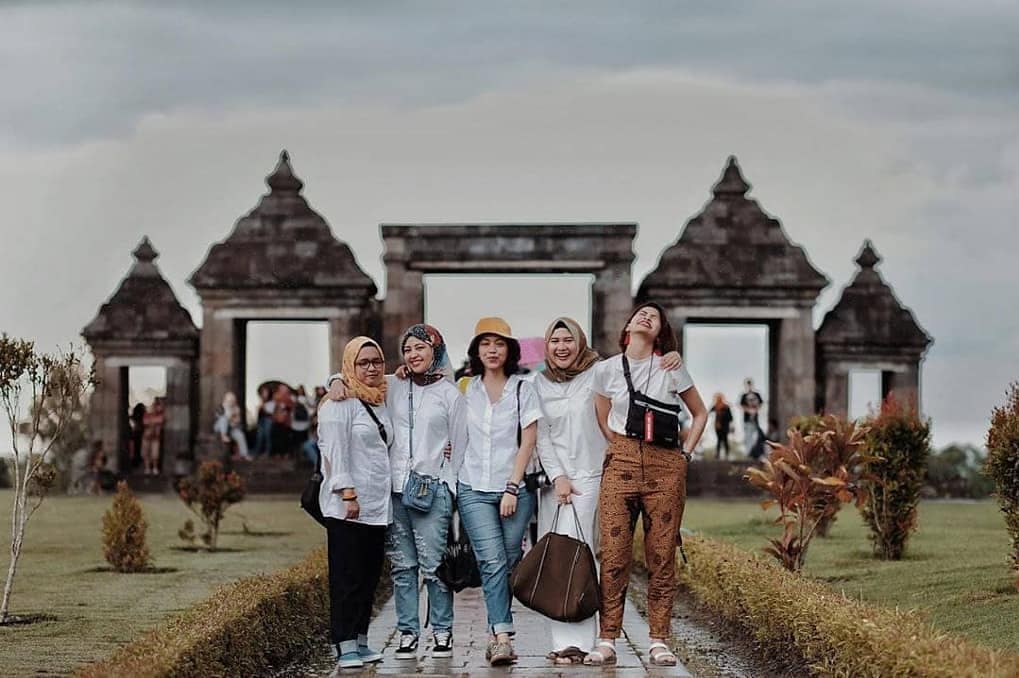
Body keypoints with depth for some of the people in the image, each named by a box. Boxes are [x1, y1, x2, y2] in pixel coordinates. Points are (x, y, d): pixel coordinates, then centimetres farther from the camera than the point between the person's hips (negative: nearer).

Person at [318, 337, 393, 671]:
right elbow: (335, 451, -13)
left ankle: (360, 640, 15)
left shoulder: (382, 403, 17)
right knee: (347, 577, -6)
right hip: (347, 507, -8)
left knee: (370, 576, 9)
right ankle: (345, 646, -5)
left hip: (378, 505, 8)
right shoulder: (340, 403, -6)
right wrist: (348, 493, -19)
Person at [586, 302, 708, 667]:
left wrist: (686, 454, 5)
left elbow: (700, 414, 14)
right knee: (613, 554, -5)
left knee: (662, 556, 0)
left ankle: (659, 641, 6)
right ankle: (607, 640, -1)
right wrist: (623, 452, 11)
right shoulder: (606, 370, 6)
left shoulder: (672, 369, 4)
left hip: (665, 467, 0)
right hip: (621, 464, 0)